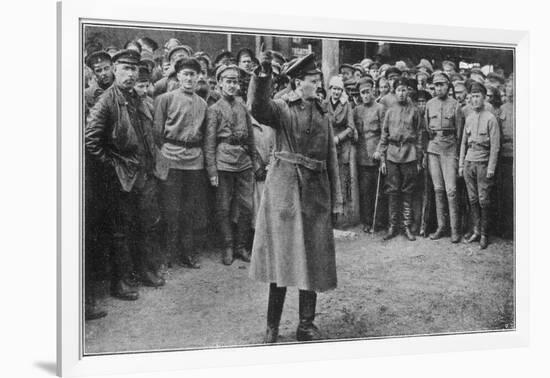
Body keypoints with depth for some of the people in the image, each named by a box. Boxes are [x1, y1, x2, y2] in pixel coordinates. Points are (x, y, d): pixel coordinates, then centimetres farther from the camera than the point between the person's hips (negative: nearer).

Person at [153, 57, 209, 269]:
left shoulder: (202, 104, 15)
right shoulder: (166, 99, 3)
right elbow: (157, 132, 3)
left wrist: (199, 152, 10)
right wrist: (164, 151, -1)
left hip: (195, 160, 4)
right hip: (172, 158, -3)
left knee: (191, 208, 6)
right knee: (172, 209, -2)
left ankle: (187, 252, 15)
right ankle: (170, 252, 7)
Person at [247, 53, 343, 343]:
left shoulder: (322, 114, 14)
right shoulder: (281, 109, 2)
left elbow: (331, 158, 13)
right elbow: (257, 106, -22)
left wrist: (336, 199, 10)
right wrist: (262, 77, -38)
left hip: (315, 192, 4)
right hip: (284, 188, -4)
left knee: (313, 259, 5)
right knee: (281, 256, -1)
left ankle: (306, 325, 16)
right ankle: (272, 326, 9)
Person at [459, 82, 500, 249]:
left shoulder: (490, 118, -6)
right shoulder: (469, 118, 11)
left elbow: (495, 146, -9)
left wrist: (491, 168, -12)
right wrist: (461, 164, 13)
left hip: (483, 163, -5)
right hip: (469, 163, 5)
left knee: (483, 200, -2)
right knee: (472, 199, 7)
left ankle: (484, 235, 6)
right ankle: (476, 231, 16)